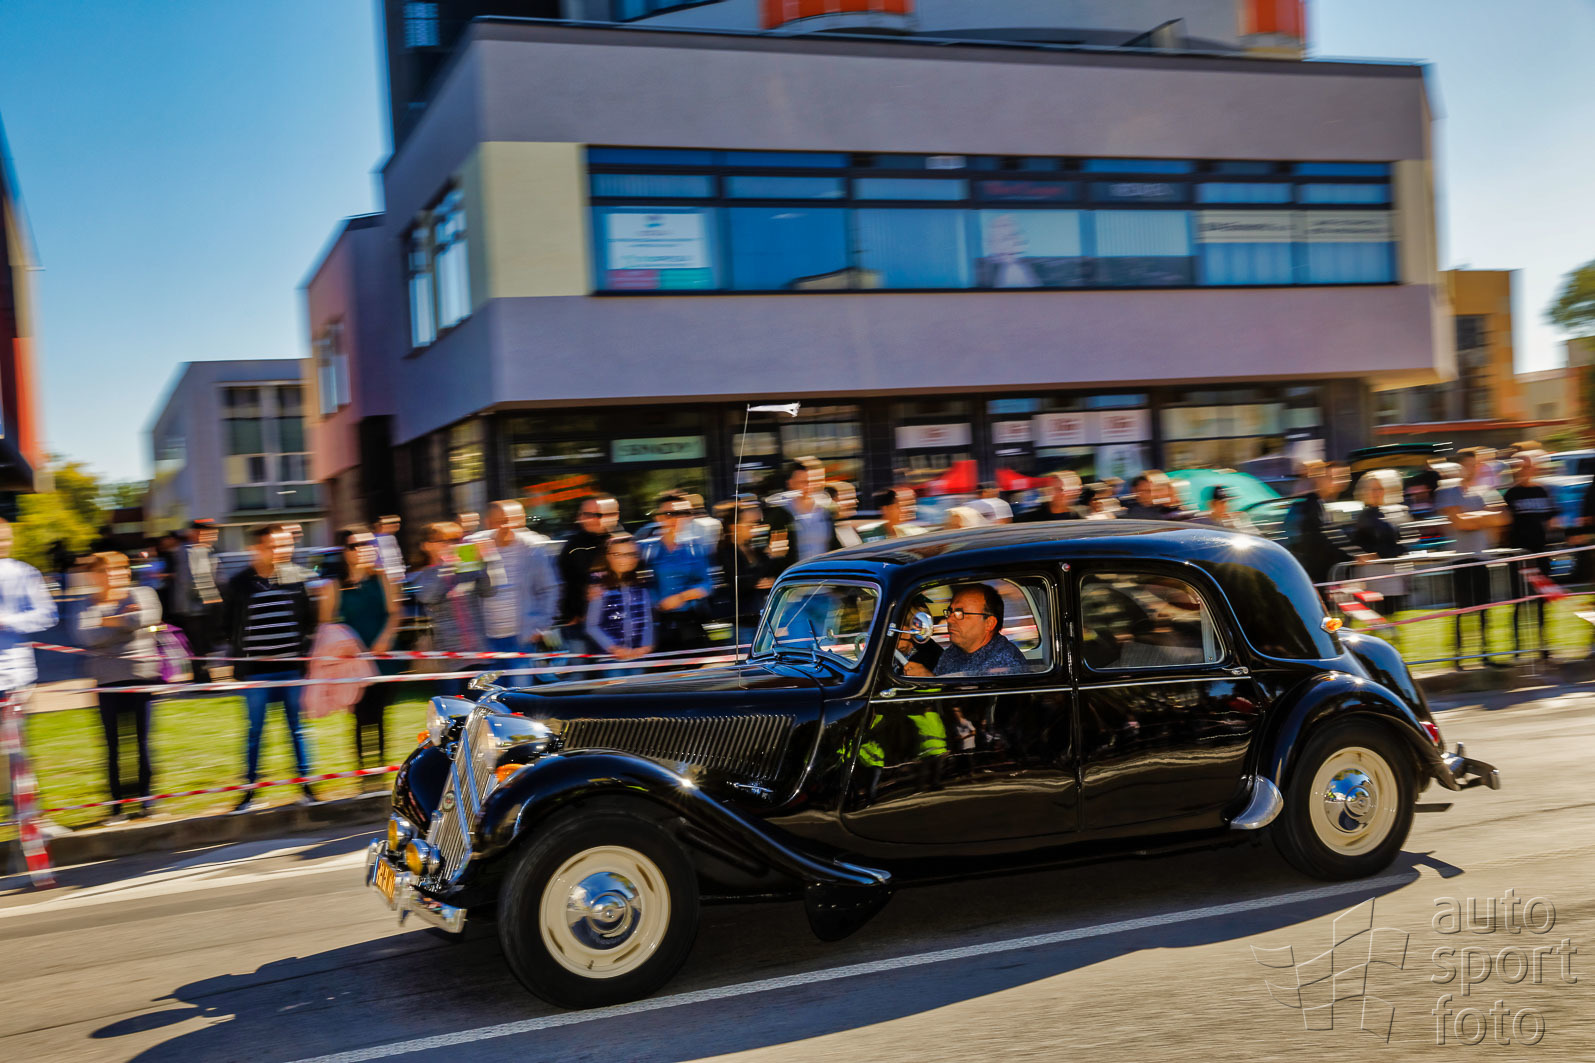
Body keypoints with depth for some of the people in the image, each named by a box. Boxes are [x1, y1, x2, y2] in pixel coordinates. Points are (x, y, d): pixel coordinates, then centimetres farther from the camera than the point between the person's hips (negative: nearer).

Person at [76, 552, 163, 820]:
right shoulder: (89, 607, 9)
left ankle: (145, 801, 9)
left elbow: (146, 617, -16)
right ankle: (117, 806, 8)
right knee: (113, 745, 1)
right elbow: (88, 638, -10)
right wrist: (124, 623, -9)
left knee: (142, 741, 0)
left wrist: (108, 622, -7)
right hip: (108, 680, 1)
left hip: (141, 675, -1)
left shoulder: (141, 595, 7)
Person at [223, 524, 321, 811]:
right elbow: (228, 625, 6)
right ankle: (249, 791, 14)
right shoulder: (239, 584, -1)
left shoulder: (295, 579, 3)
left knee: (296, 726, 7)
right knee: (255, 729, 5)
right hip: (255, 670, -1)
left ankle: (306, 785, 13)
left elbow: (309, 617, 11)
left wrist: (304, 645, 1)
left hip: (291, 667, 1)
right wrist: (239, 651, 0)